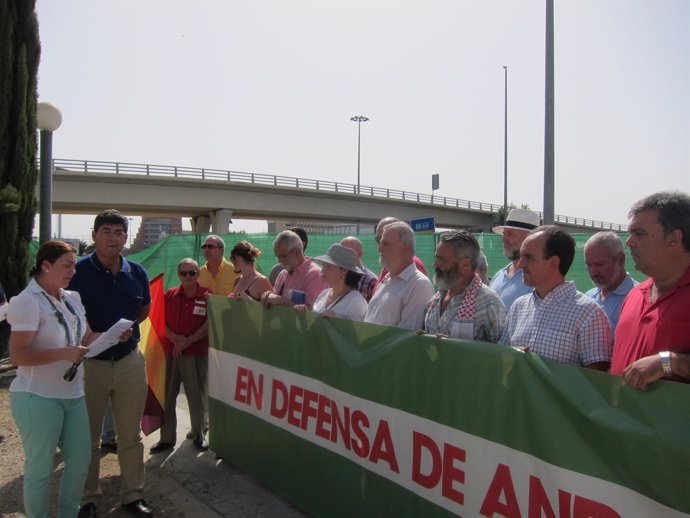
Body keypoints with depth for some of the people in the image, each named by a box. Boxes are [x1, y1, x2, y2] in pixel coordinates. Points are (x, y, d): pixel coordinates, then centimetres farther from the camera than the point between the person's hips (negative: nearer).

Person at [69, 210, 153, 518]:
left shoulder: (137, 273, 2)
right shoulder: (78, 271, -9)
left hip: (130, 362, 3)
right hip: (89, 363, -3)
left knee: (131, 436, 13)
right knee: (87, 438, 12)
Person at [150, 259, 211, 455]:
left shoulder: (207, 295, -4)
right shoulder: (170, 294, 5)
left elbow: (210, 324, -7)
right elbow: (161, 322, 5)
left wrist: (188, 340, -12)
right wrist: (175, 338, -11)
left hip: (196, 353, -3)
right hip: (170, 352, 3)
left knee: (196, 395, 7)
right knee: (167, 395, 8)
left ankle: (198, 435, 24)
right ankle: (167, 438, 20)